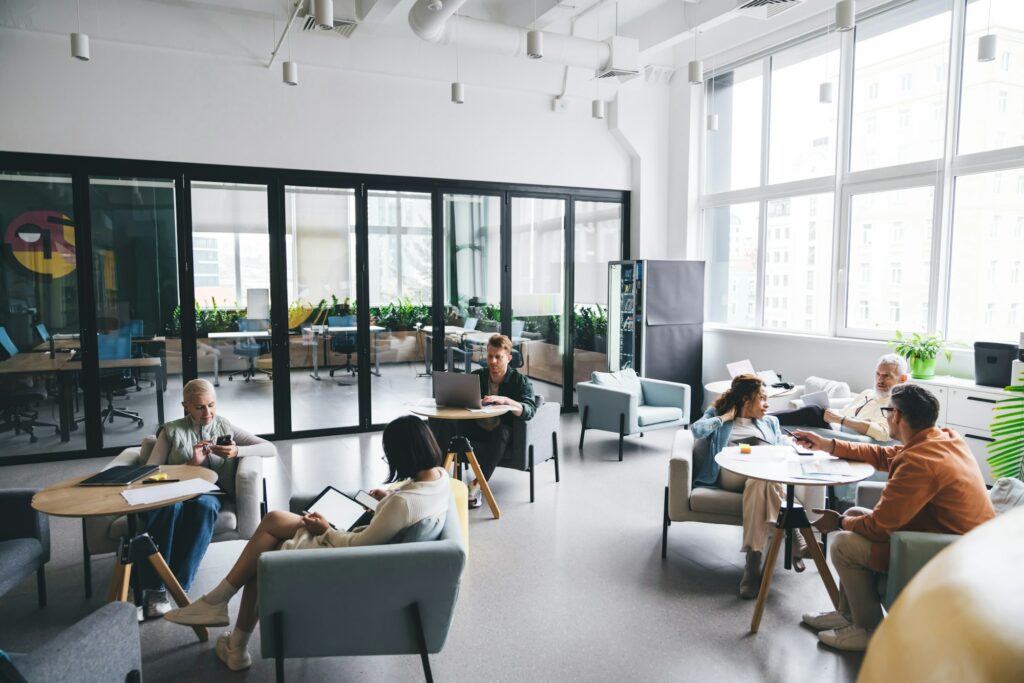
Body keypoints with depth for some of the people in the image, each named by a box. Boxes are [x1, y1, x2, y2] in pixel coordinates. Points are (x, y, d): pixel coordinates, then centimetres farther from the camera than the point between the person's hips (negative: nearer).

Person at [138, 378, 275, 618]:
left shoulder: (225, 427, 18)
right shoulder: (171, 430, 17)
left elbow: (271, 449, 9)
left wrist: (237, 451, -8)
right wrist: (191, 463, -9)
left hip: (210, 492, 0)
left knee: (203, 505, -37)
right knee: (170, 506, -37)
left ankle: (178, 586, -33)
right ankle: (153, 588, -33)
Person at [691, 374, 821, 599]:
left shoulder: (771, 422, 34)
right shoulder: (718, 414, 23)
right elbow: (697, 430, 1)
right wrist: (725, 417, 7)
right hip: (733, 472, -2)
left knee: (761, 480, -37)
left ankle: (753, 561, -46)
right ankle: (793, 539, -41)